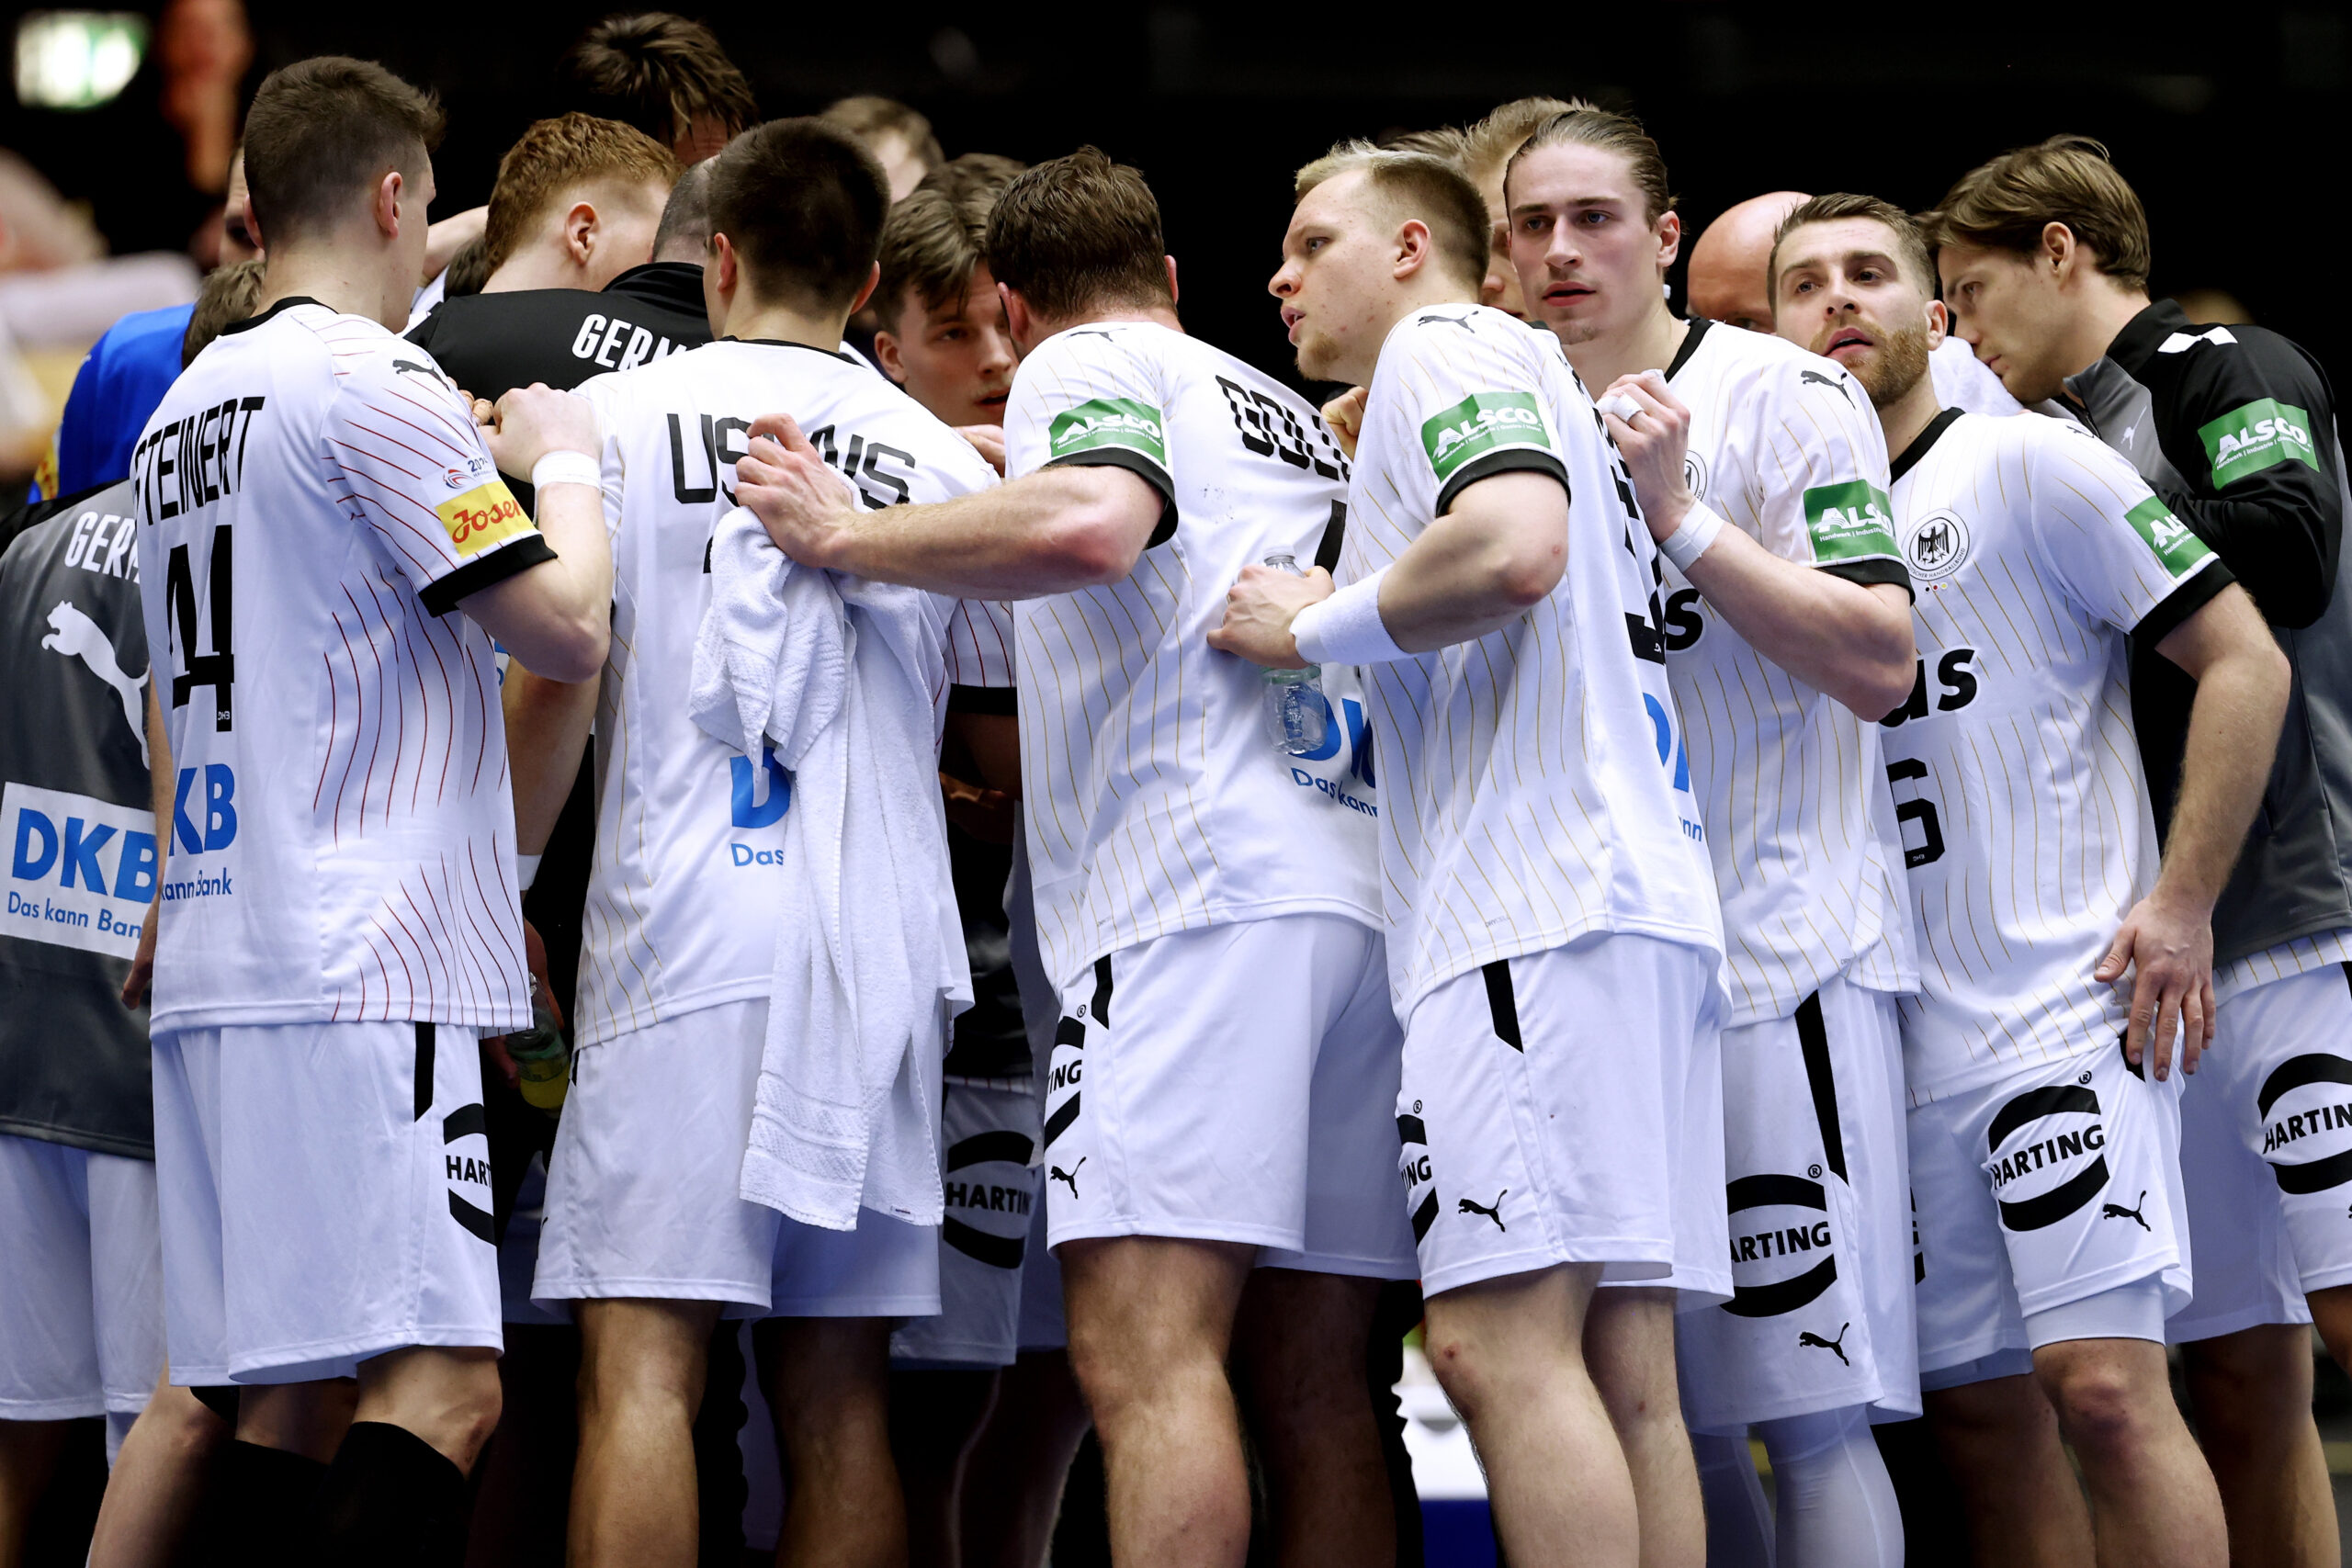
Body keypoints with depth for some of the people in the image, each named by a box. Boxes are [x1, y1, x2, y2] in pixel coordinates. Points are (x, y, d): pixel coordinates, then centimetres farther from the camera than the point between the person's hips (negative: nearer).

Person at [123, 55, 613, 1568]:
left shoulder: (183, 410, 19)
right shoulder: (377, 389, -8)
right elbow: (566, 629, -11)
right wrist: (561, 463, 7)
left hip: (217, 971, 9)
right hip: (363, 962, -9)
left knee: (287, 1391, 7)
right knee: (443, 1385, -14)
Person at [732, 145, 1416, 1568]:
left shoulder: (1087, 368, 5)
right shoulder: (1295, 416, 29)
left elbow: (1091, 522, -17)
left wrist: (845, 537, -5)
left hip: (1201, 889, -8)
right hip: (1365, 894, 8)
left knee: (1145, 1348, -17)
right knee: (1309, 1381, 5)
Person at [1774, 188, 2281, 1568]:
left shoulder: (2024, 465, -1)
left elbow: (2243, 659, -5)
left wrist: (2183, 904, -11)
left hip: (2063, 998, -6)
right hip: (1896, 1029, 6)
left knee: (2102, 1383, -17)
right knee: (1980, 1410, 6)